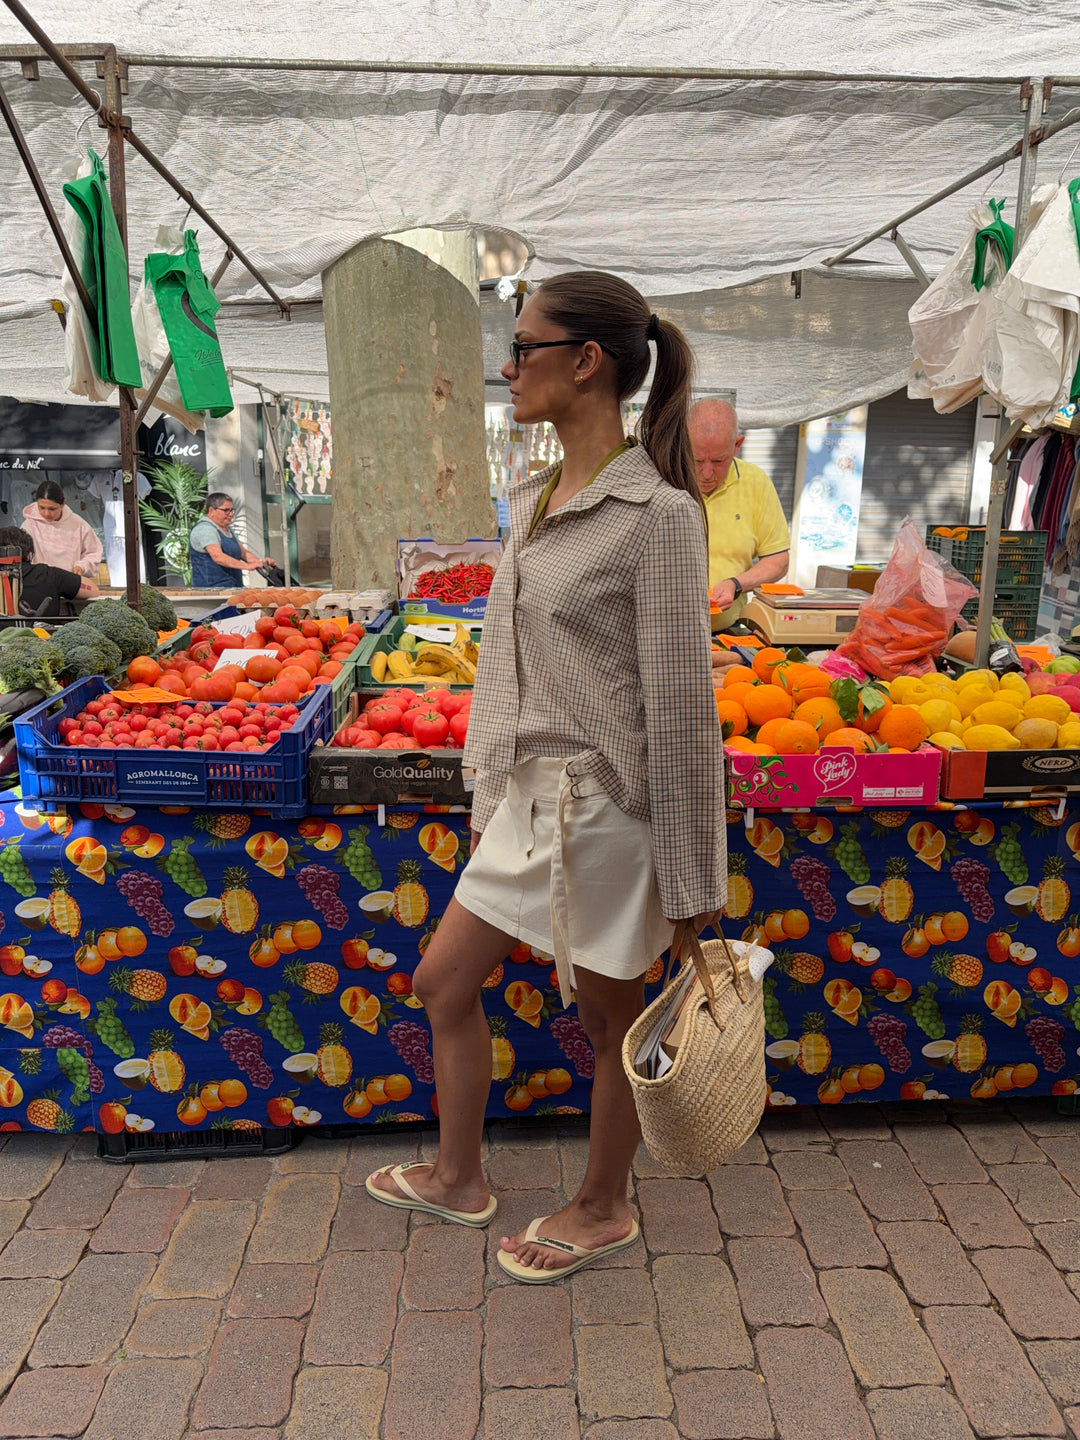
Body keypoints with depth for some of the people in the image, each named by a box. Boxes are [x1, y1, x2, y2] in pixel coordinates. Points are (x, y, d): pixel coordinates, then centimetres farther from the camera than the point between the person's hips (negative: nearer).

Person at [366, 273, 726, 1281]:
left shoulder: (658, 514, -18)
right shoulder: (533, 501, 8)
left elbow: (680, 706, -18)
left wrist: (693, 884, -14)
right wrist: (489, 796, 17)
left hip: (606, 804, -8)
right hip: (531, 797, 9)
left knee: (610, 1020, 12)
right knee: (443, 982, 17)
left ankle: (602, 1211, 38)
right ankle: (457, 1179, 40)